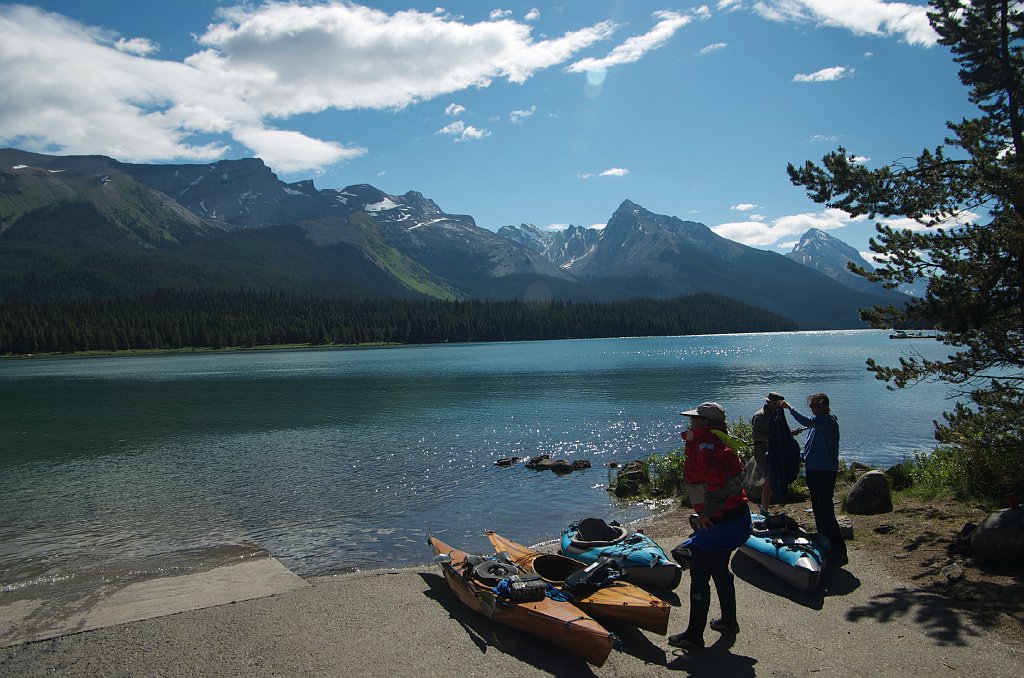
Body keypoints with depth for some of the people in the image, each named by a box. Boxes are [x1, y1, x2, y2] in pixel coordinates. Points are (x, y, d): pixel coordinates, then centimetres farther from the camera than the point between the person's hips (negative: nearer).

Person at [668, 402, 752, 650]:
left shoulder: (706, 443, -20)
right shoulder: (715, 439, 11)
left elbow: (717, 480, -32)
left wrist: (706, 513, -24)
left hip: (718, 521, -11)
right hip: (734, 515, 11)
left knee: (699, 577, 0)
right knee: (720, 570, 25)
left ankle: (694, 635, 9)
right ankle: (729, 621, 40)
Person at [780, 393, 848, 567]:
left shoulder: (829, 421, -15)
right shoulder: (816, 422, 14)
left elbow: (806, 421, -31)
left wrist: (789, 407, -23)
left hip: (826, 471, -10)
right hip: (812, 470, 10)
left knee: (826, 511, -11)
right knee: (817, 509, 15)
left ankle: (839, 551, -7)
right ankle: (825, 544, 26)